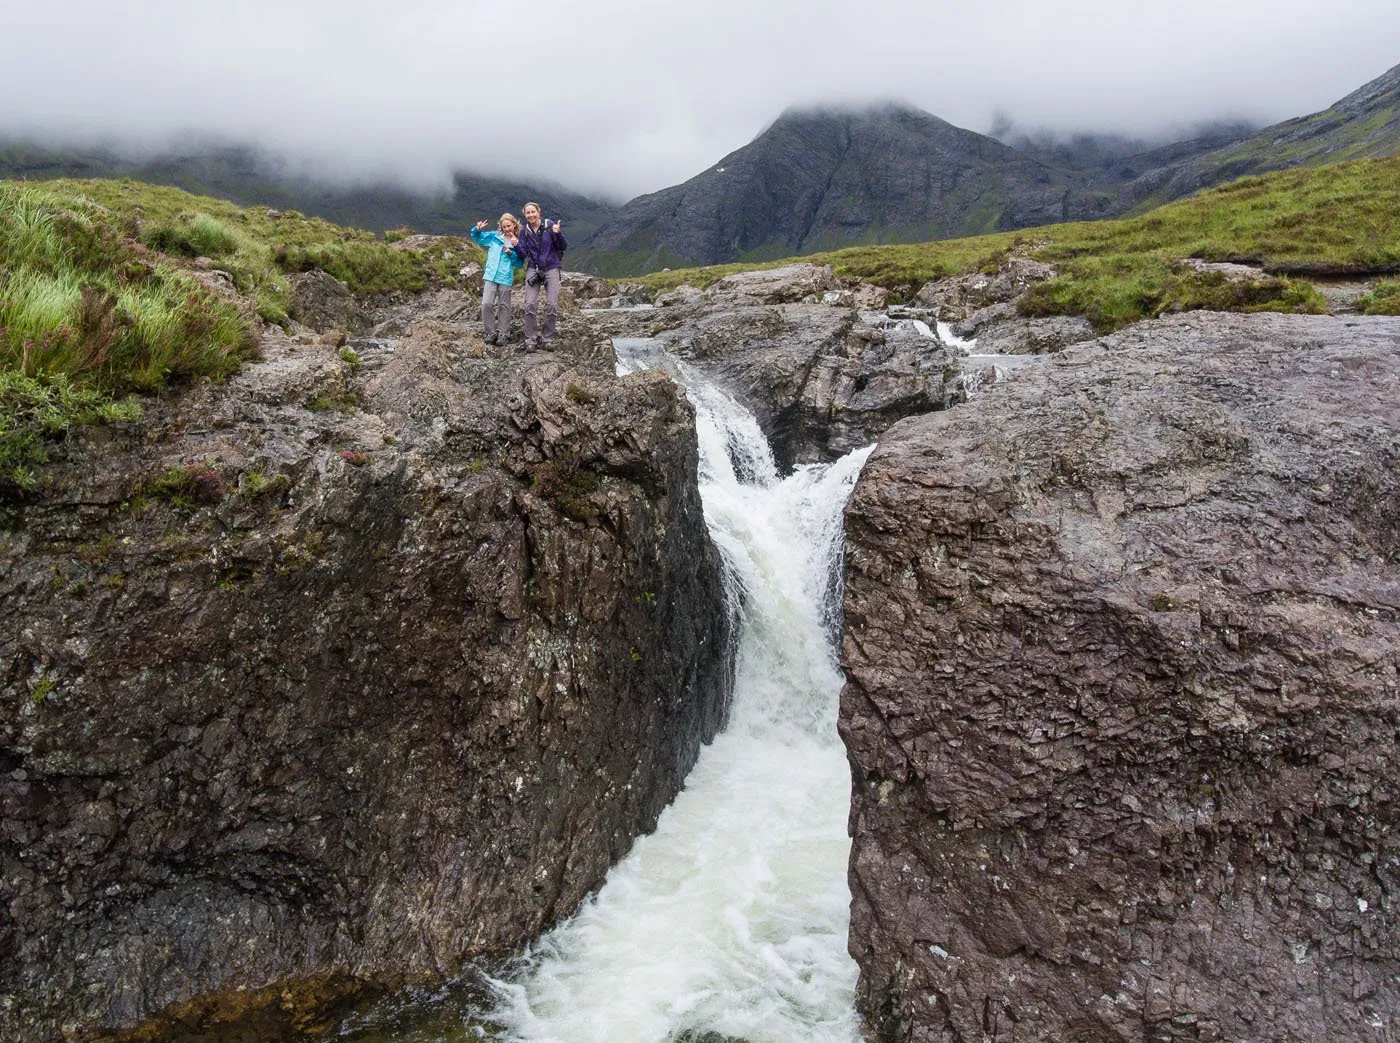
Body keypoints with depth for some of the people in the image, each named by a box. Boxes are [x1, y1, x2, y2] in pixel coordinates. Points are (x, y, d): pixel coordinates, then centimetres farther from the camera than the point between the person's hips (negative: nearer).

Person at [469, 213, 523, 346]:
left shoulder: (518, 242, 2)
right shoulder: (494, 236, 6)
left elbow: (520, 264, 2)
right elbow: (477, 238, 14)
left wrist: (511, 254, -14)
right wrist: (478, 230, -7)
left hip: (506, 278, -1)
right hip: (490, 275, 1)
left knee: (504, 306, 8)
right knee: (486, 303, -8)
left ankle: (503, 334, 15)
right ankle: (490, 332, 2)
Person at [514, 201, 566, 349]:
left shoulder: (550, 226, -5)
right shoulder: (524, 231, 4)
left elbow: (563, 247, -4)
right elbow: (523, 254, 3)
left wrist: (558, 234, -22)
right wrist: (516, 246, -17)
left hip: (551, 268, -2)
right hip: (533, 269, 2)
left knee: (552, 304, -7)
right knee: (530, 304, -9)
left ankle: (547, 337, 9)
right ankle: (530, 339, 0)